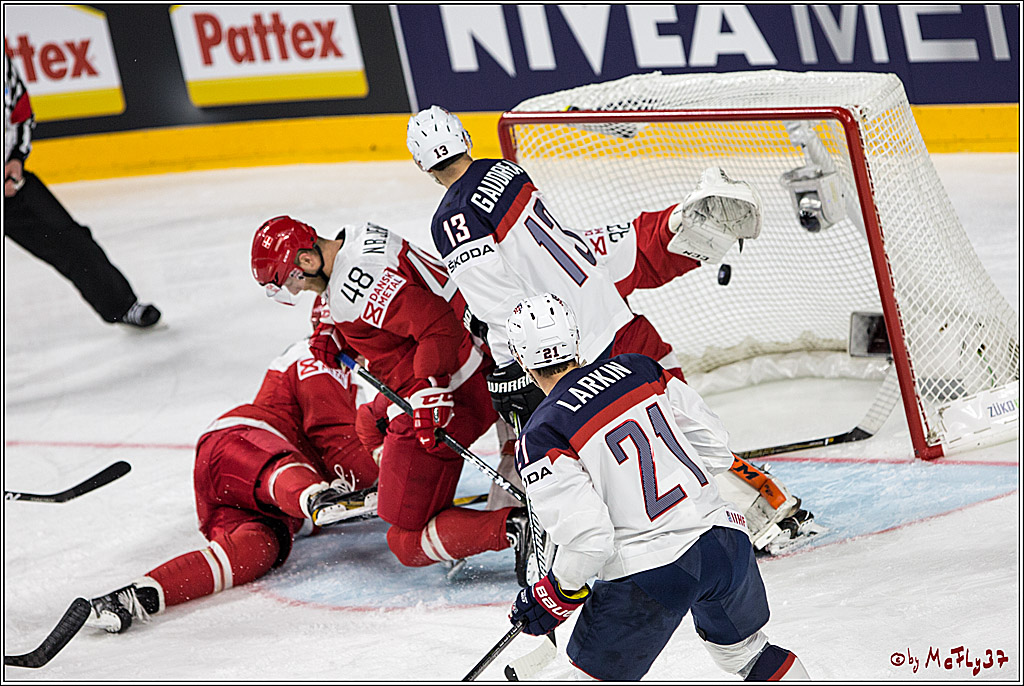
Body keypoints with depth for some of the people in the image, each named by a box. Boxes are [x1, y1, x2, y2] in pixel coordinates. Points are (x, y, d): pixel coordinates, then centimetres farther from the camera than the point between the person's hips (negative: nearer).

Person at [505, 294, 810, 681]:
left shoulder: (540, 439, -10)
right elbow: (716, 449, 10)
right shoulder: (638, 369, 6)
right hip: (725, 542, 6)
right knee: (743, 651, 30)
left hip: (649, 574, -6)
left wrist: (555, 595, 0)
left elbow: (588, 540, -16)